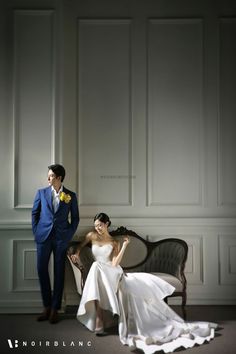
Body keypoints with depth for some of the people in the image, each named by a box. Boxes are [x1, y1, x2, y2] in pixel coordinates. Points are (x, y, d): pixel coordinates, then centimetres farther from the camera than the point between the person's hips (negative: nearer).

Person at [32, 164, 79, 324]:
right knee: (42, 270, 1)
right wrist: (36, 231, 3)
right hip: (43, 237, 1)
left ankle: (55, 309, 12)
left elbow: (75, 218, 8)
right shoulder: (41, 192, 6)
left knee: (59, 273, 3)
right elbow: (35, 213, 10)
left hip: (61, 238, -1)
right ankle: (47, 306, 16)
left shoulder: (71, 196, 3)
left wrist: (69, 235, 0)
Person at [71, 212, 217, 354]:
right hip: (99, 273, -2)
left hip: (114, 273, 2)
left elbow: (114, 264, -2)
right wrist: (76, 253, 2)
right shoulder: (92, 236, 11)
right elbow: (81, 245, 24)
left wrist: (124, 246, -8)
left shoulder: (114, 243, 10)